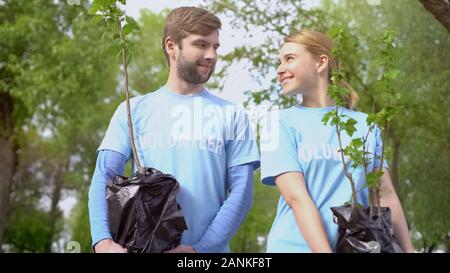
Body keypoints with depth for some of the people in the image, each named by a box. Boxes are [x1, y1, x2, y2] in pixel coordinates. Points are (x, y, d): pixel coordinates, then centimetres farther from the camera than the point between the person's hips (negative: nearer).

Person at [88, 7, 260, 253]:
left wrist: (201, 248, -14)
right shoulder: (134, 110, 5)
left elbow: (241, 190, -2)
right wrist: (103, 241, -19)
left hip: (208, 249, 0)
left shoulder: (232, 115, 5)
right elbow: (104, 178, -3)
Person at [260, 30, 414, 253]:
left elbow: (386, 194, 6)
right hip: (297, 246, -2)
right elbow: (296, 197, -13)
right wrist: (324, 250, -22)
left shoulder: (365, 125, 6)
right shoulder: (281, 122, -3)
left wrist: (407, 249, -2)